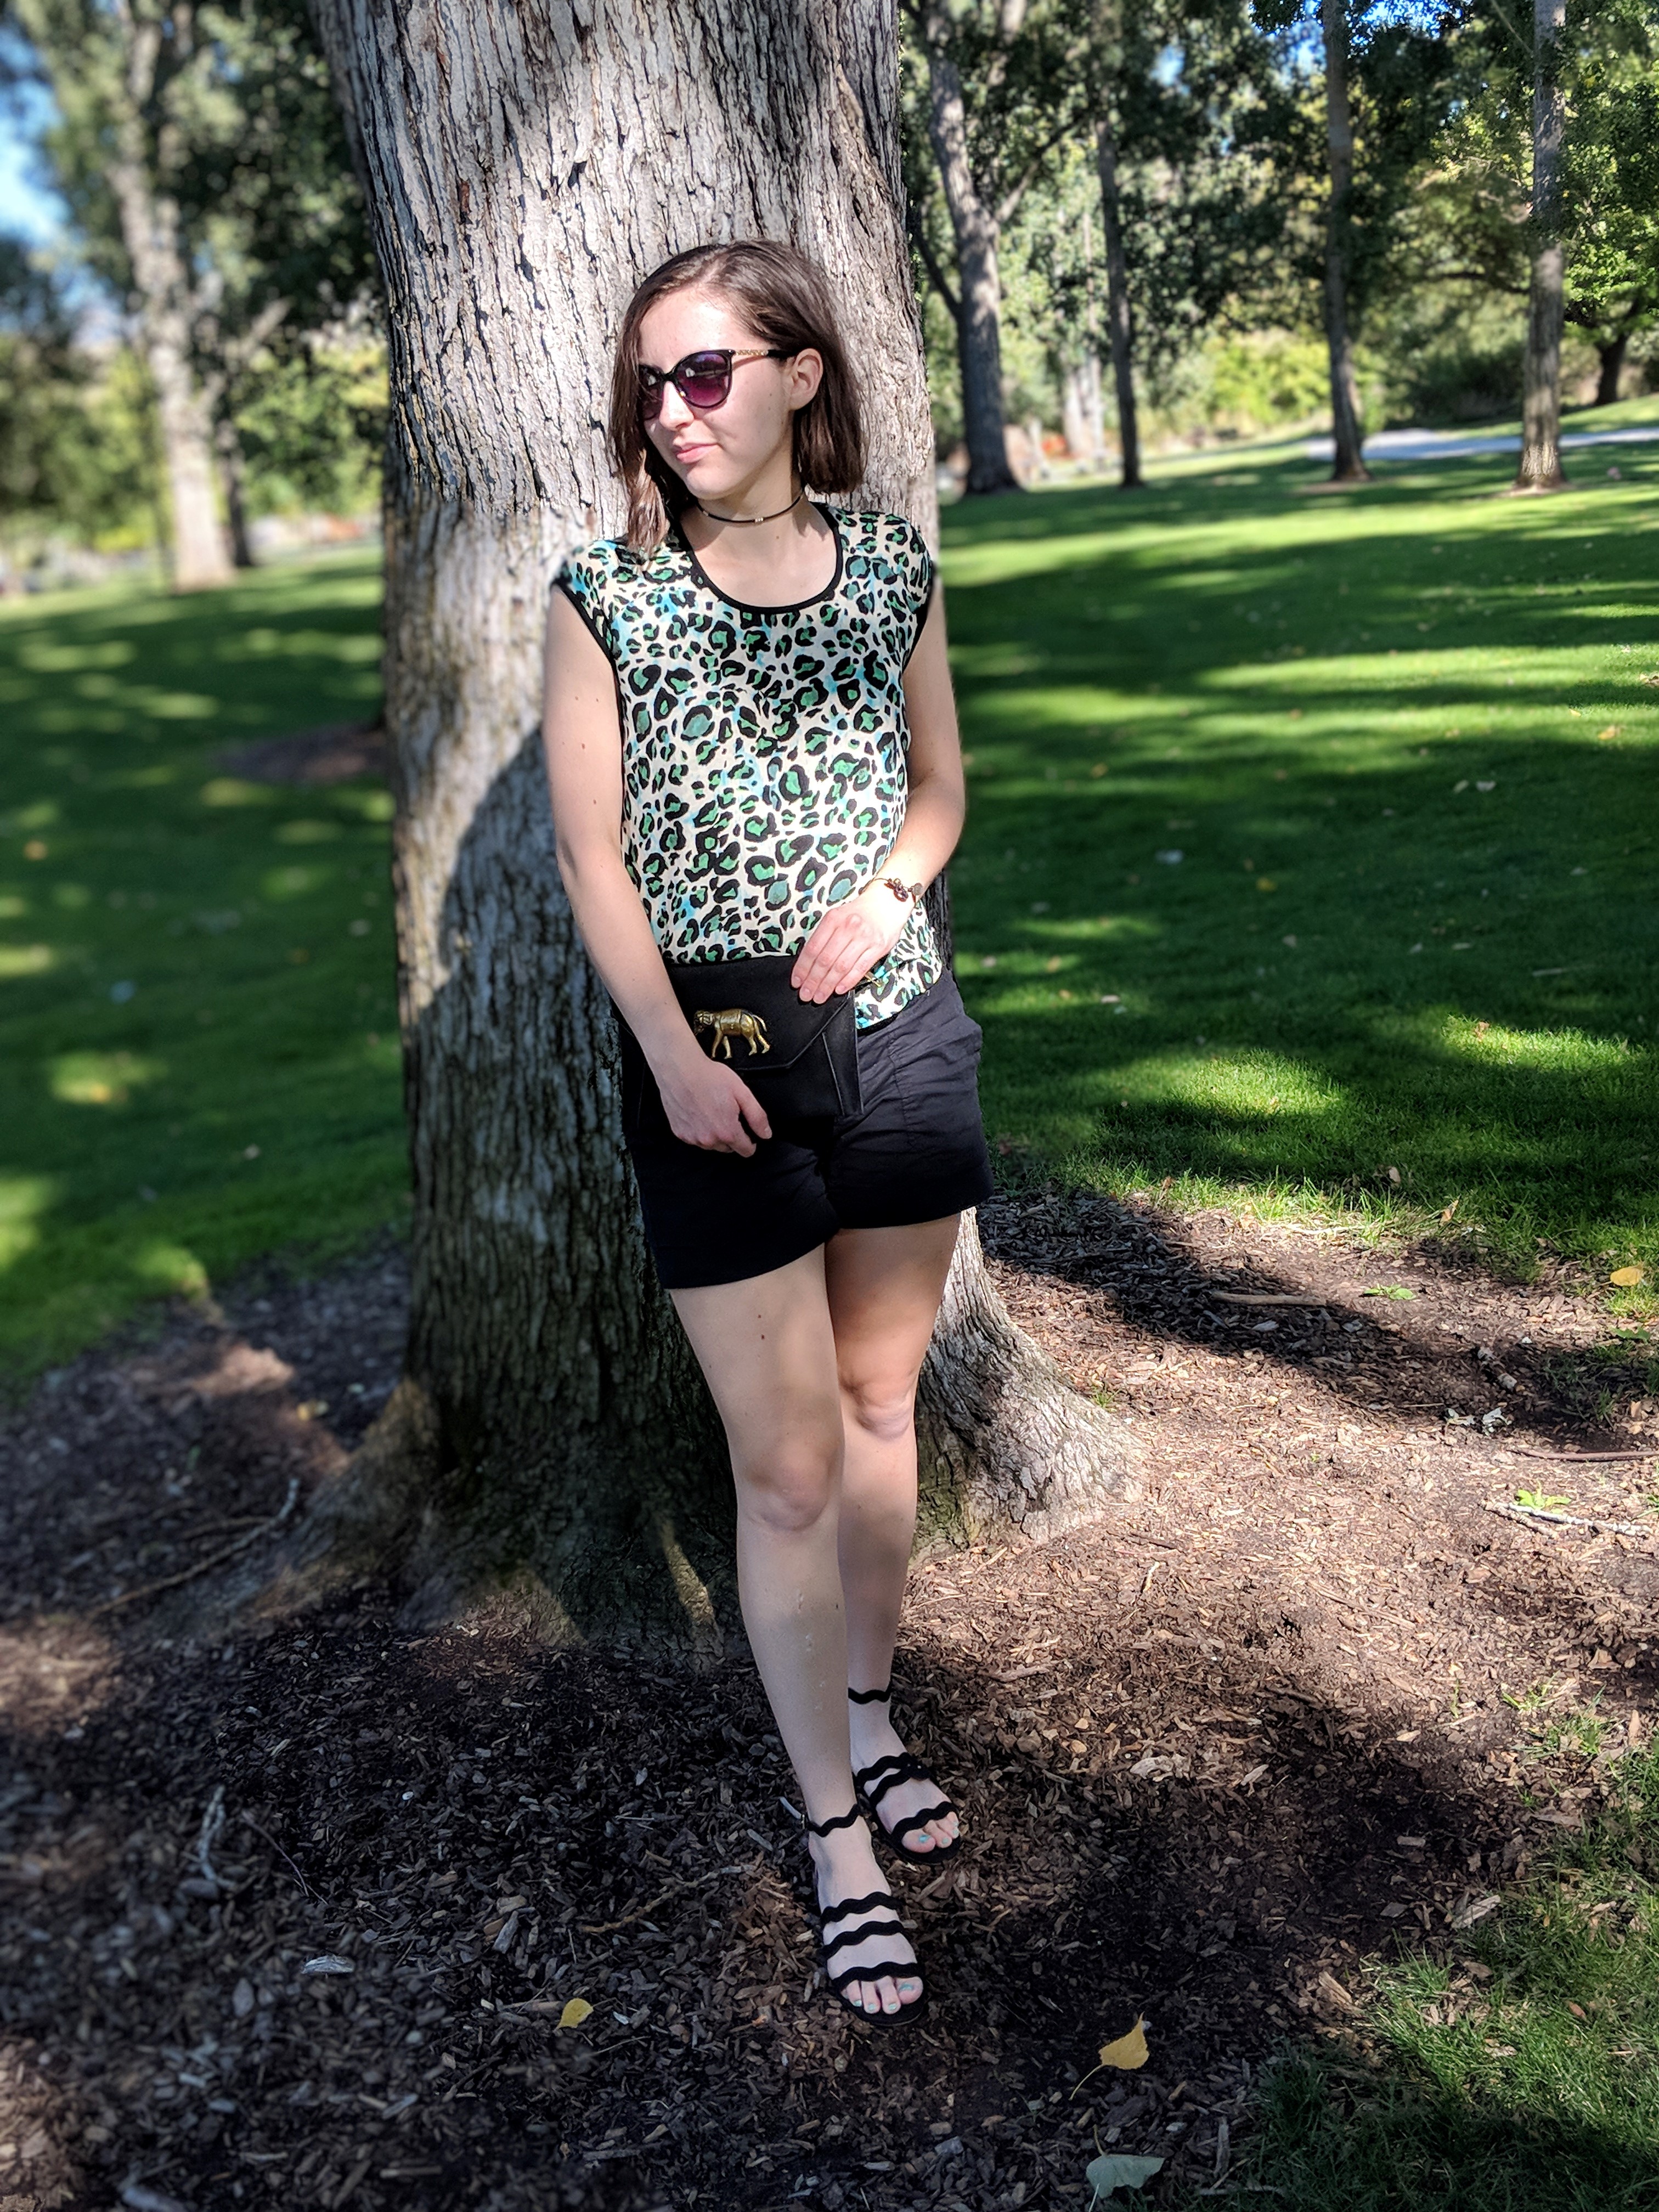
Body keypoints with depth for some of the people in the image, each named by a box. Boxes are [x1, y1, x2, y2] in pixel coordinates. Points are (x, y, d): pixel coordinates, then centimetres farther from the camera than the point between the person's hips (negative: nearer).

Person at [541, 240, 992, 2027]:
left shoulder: (892, 569, 4)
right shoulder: (608, 596, -3)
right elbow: (592, 854, -5)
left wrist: (888, 891, -7)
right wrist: (674, 1054, -15)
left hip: (900, 1034, 3)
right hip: (712, 1068, -3)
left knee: (878, 1405, 17)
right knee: (785, 1468, 1)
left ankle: (866, 1709, 40)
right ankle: (839, 1840, 18)